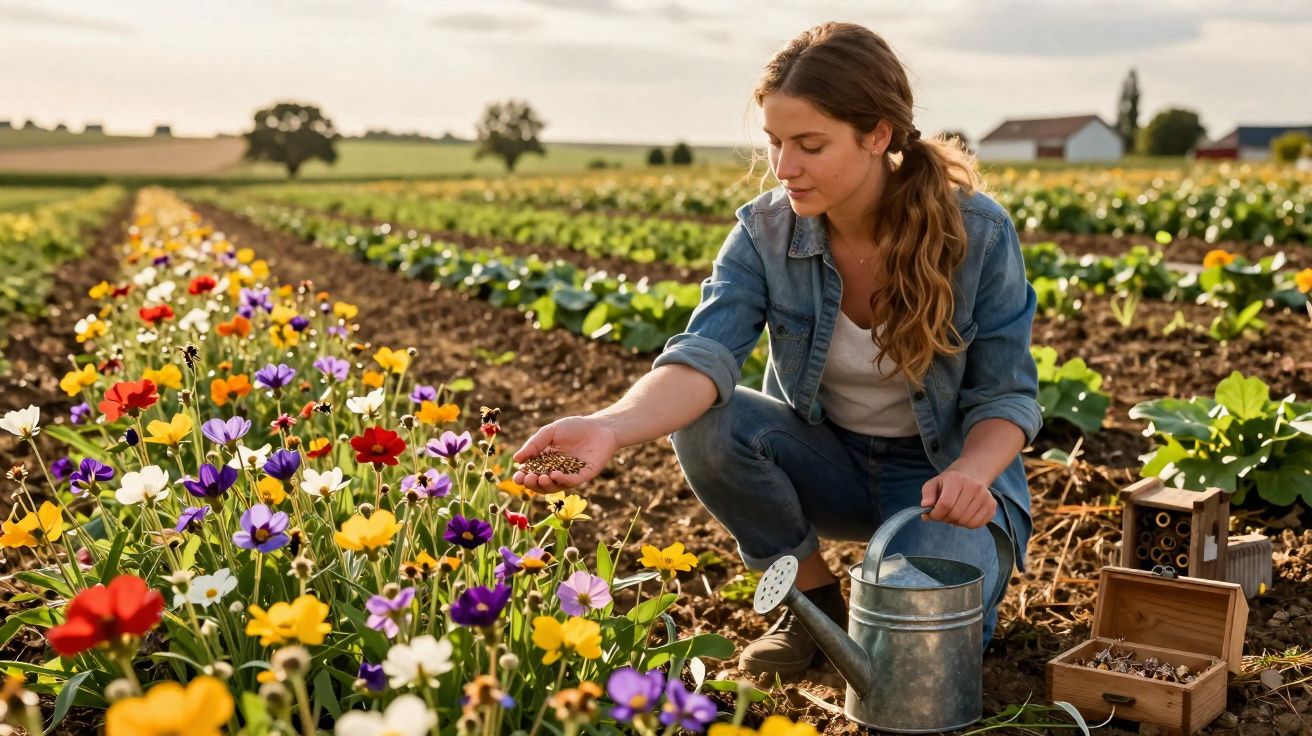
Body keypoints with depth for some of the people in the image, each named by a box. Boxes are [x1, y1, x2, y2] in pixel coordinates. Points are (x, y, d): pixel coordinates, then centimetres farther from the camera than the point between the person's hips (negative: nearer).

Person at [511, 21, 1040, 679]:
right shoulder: (765, 230, -15)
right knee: (706, 422, -28)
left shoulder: (976, 232, -19)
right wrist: (609, 427, -51)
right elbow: (705, 355, -31)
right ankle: (814, 599, -4)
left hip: (945, 471, -2)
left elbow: (1007, 396, -12)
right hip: (828, 463, 3)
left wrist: (971, 471, -34)